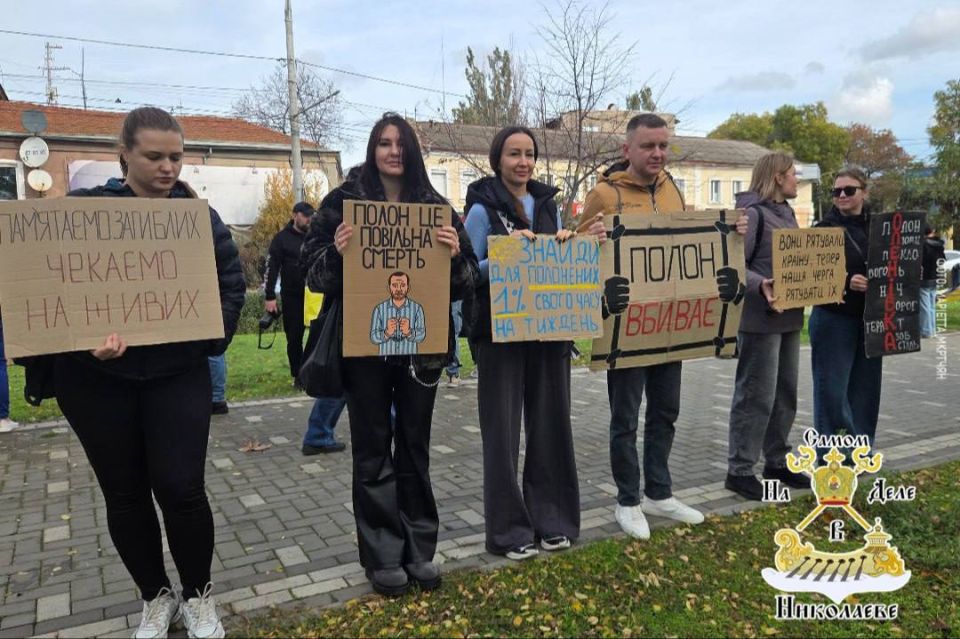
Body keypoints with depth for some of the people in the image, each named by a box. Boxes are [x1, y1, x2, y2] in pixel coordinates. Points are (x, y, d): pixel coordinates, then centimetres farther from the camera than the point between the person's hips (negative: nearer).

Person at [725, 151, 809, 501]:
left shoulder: (786, 213, 17)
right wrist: (760, 286, -32)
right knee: (756, 397, -5)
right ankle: (739, 471, 5)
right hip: (760, 318, -9)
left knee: (785, 395, 15)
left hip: (789, 317, 9)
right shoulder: (752, 213, -12)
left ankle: (776, 462, 27)